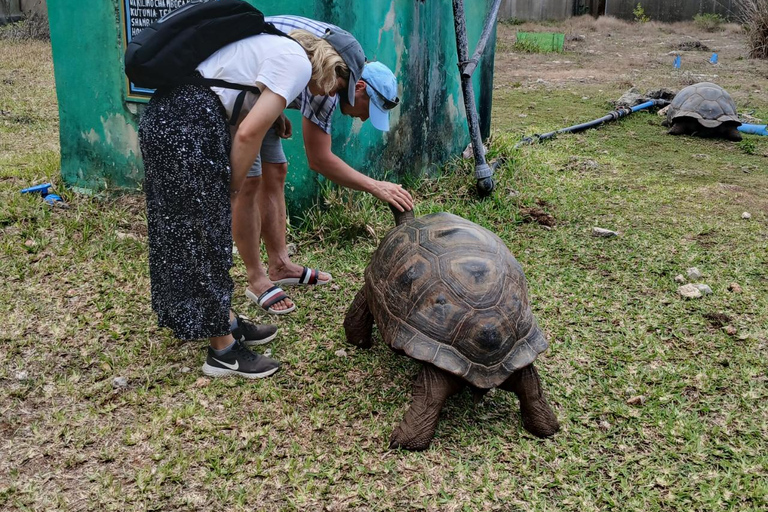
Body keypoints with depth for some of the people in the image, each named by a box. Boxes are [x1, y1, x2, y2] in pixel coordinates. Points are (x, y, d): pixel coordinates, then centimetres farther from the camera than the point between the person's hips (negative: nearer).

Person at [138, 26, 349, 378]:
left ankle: (226, 322, 31)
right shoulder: (299, 64, -7)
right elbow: (248, 134, -16)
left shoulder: (280, 50, 22)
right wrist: (234, 187, -1)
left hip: (163, 115, 10)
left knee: (186, 233, 17)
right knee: (204, 235, -1)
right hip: (188, 125, -10)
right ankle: (222, 351, 13)